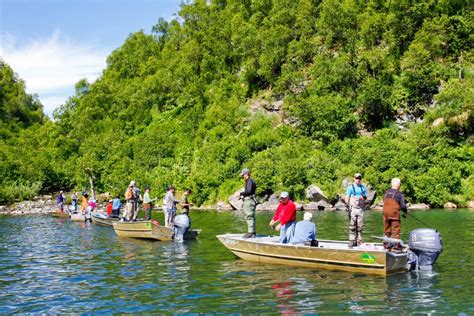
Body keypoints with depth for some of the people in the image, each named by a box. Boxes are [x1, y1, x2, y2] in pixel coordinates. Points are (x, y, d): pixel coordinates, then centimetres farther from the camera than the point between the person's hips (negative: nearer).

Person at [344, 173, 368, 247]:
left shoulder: (363, 187, 14)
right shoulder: (351, 187, 2)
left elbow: (365, 197, 19)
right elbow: (347, 197, -5)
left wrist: (363, 198, -4)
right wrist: (347, 203, -24)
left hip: (360, 209, 3)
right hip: (352, 208, -3)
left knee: (360, 226, 3)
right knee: (352, 226, -4)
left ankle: (359, 241, 9)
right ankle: (352, 241, 0)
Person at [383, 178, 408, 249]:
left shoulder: (386, 193, 8)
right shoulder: (399, 194, -8)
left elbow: (384, 203, 11)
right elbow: (403, 205, -10)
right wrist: (405, 212, 8)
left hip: (386, 213, 5)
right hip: (394, 214, -5)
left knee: (387, 230, 14)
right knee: (396, 230, 1)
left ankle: (386, 244, 20)